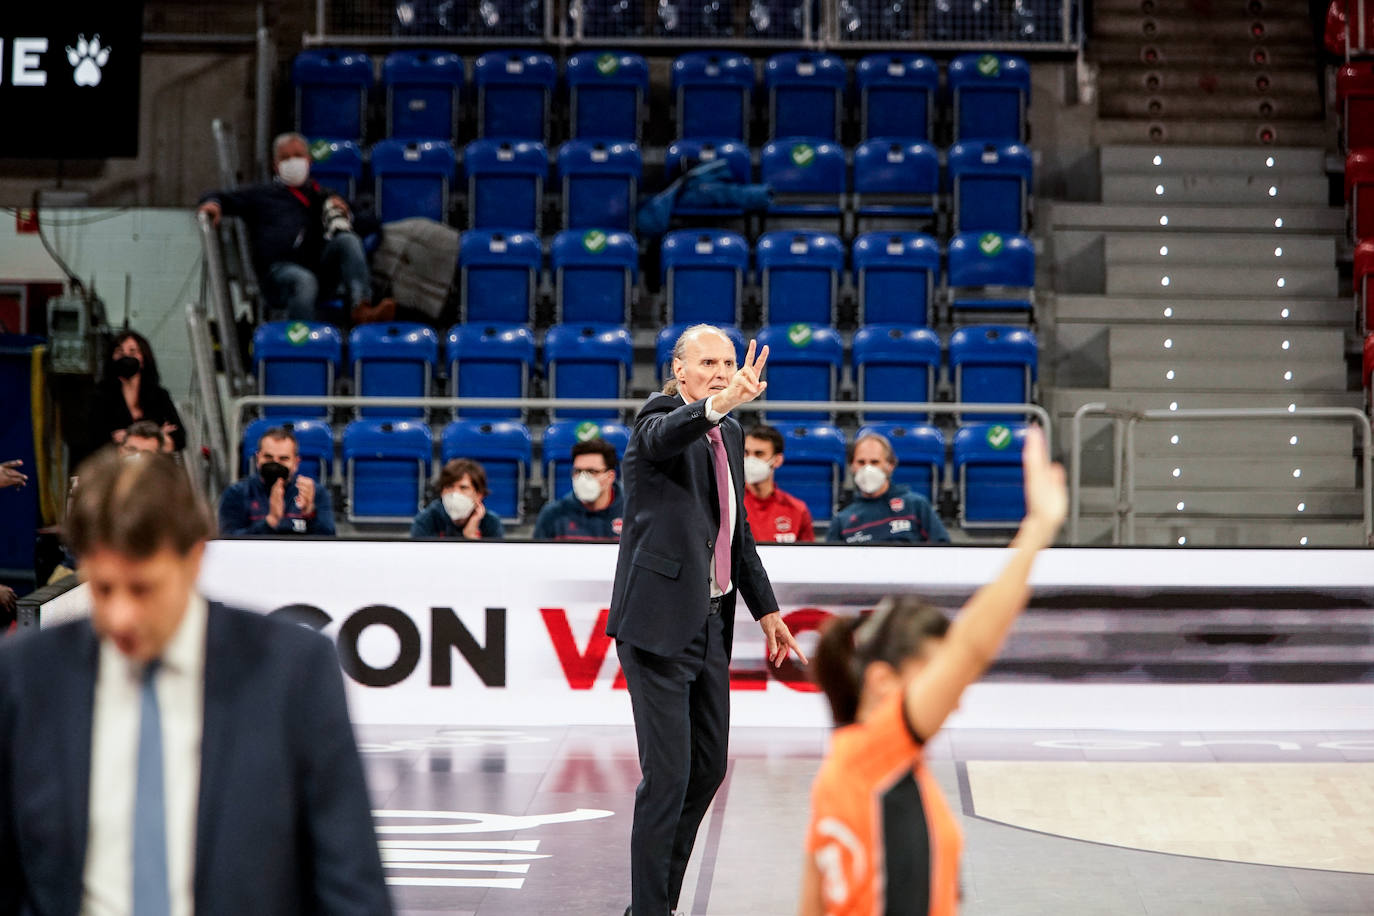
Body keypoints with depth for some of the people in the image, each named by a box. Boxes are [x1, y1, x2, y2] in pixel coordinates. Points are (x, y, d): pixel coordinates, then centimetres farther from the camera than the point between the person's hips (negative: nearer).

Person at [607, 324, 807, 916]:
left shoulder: (731, 435, 13)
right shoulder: (659, 419, -11)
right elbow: (661, 437, -37)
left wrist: (765, 609, 20)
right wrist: (718, 405, -56)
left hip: (710, 623, 8)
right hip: (659, 623, -8)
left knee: (708, 766, 14)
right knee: (667, 776, -9)